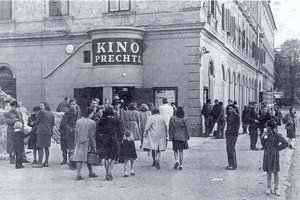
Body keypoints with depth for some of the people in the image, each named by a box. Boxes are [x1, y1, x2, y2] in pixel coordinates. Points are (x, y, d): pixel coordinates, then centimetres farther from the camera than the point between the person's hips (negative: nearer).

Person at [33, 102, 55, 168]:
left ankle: (39, 163, -11)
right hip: (49, 132, 7)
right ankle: (46, 162, 15)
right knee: (46, 147, 13)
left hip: (41, 131, -7)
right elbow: (53, 123, 15)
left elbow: (37, 122, -6)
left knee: (40, 147, -7)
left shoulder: (41, 112, -8)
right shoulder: (51, 113, 13)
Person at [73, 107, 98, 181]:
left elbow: (76, 133, 4)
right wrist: (94, 146, -4)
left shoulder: (78, 121, -1)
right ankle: (91, 173, 27)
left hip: (79, 142, 2)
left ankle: (78, 174, -3)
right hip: (88, 142, -2)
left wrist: (76, 143, 13)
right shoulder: (92, 123, -12)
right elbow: (92, 135, -10)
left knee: (79, 158, 3)